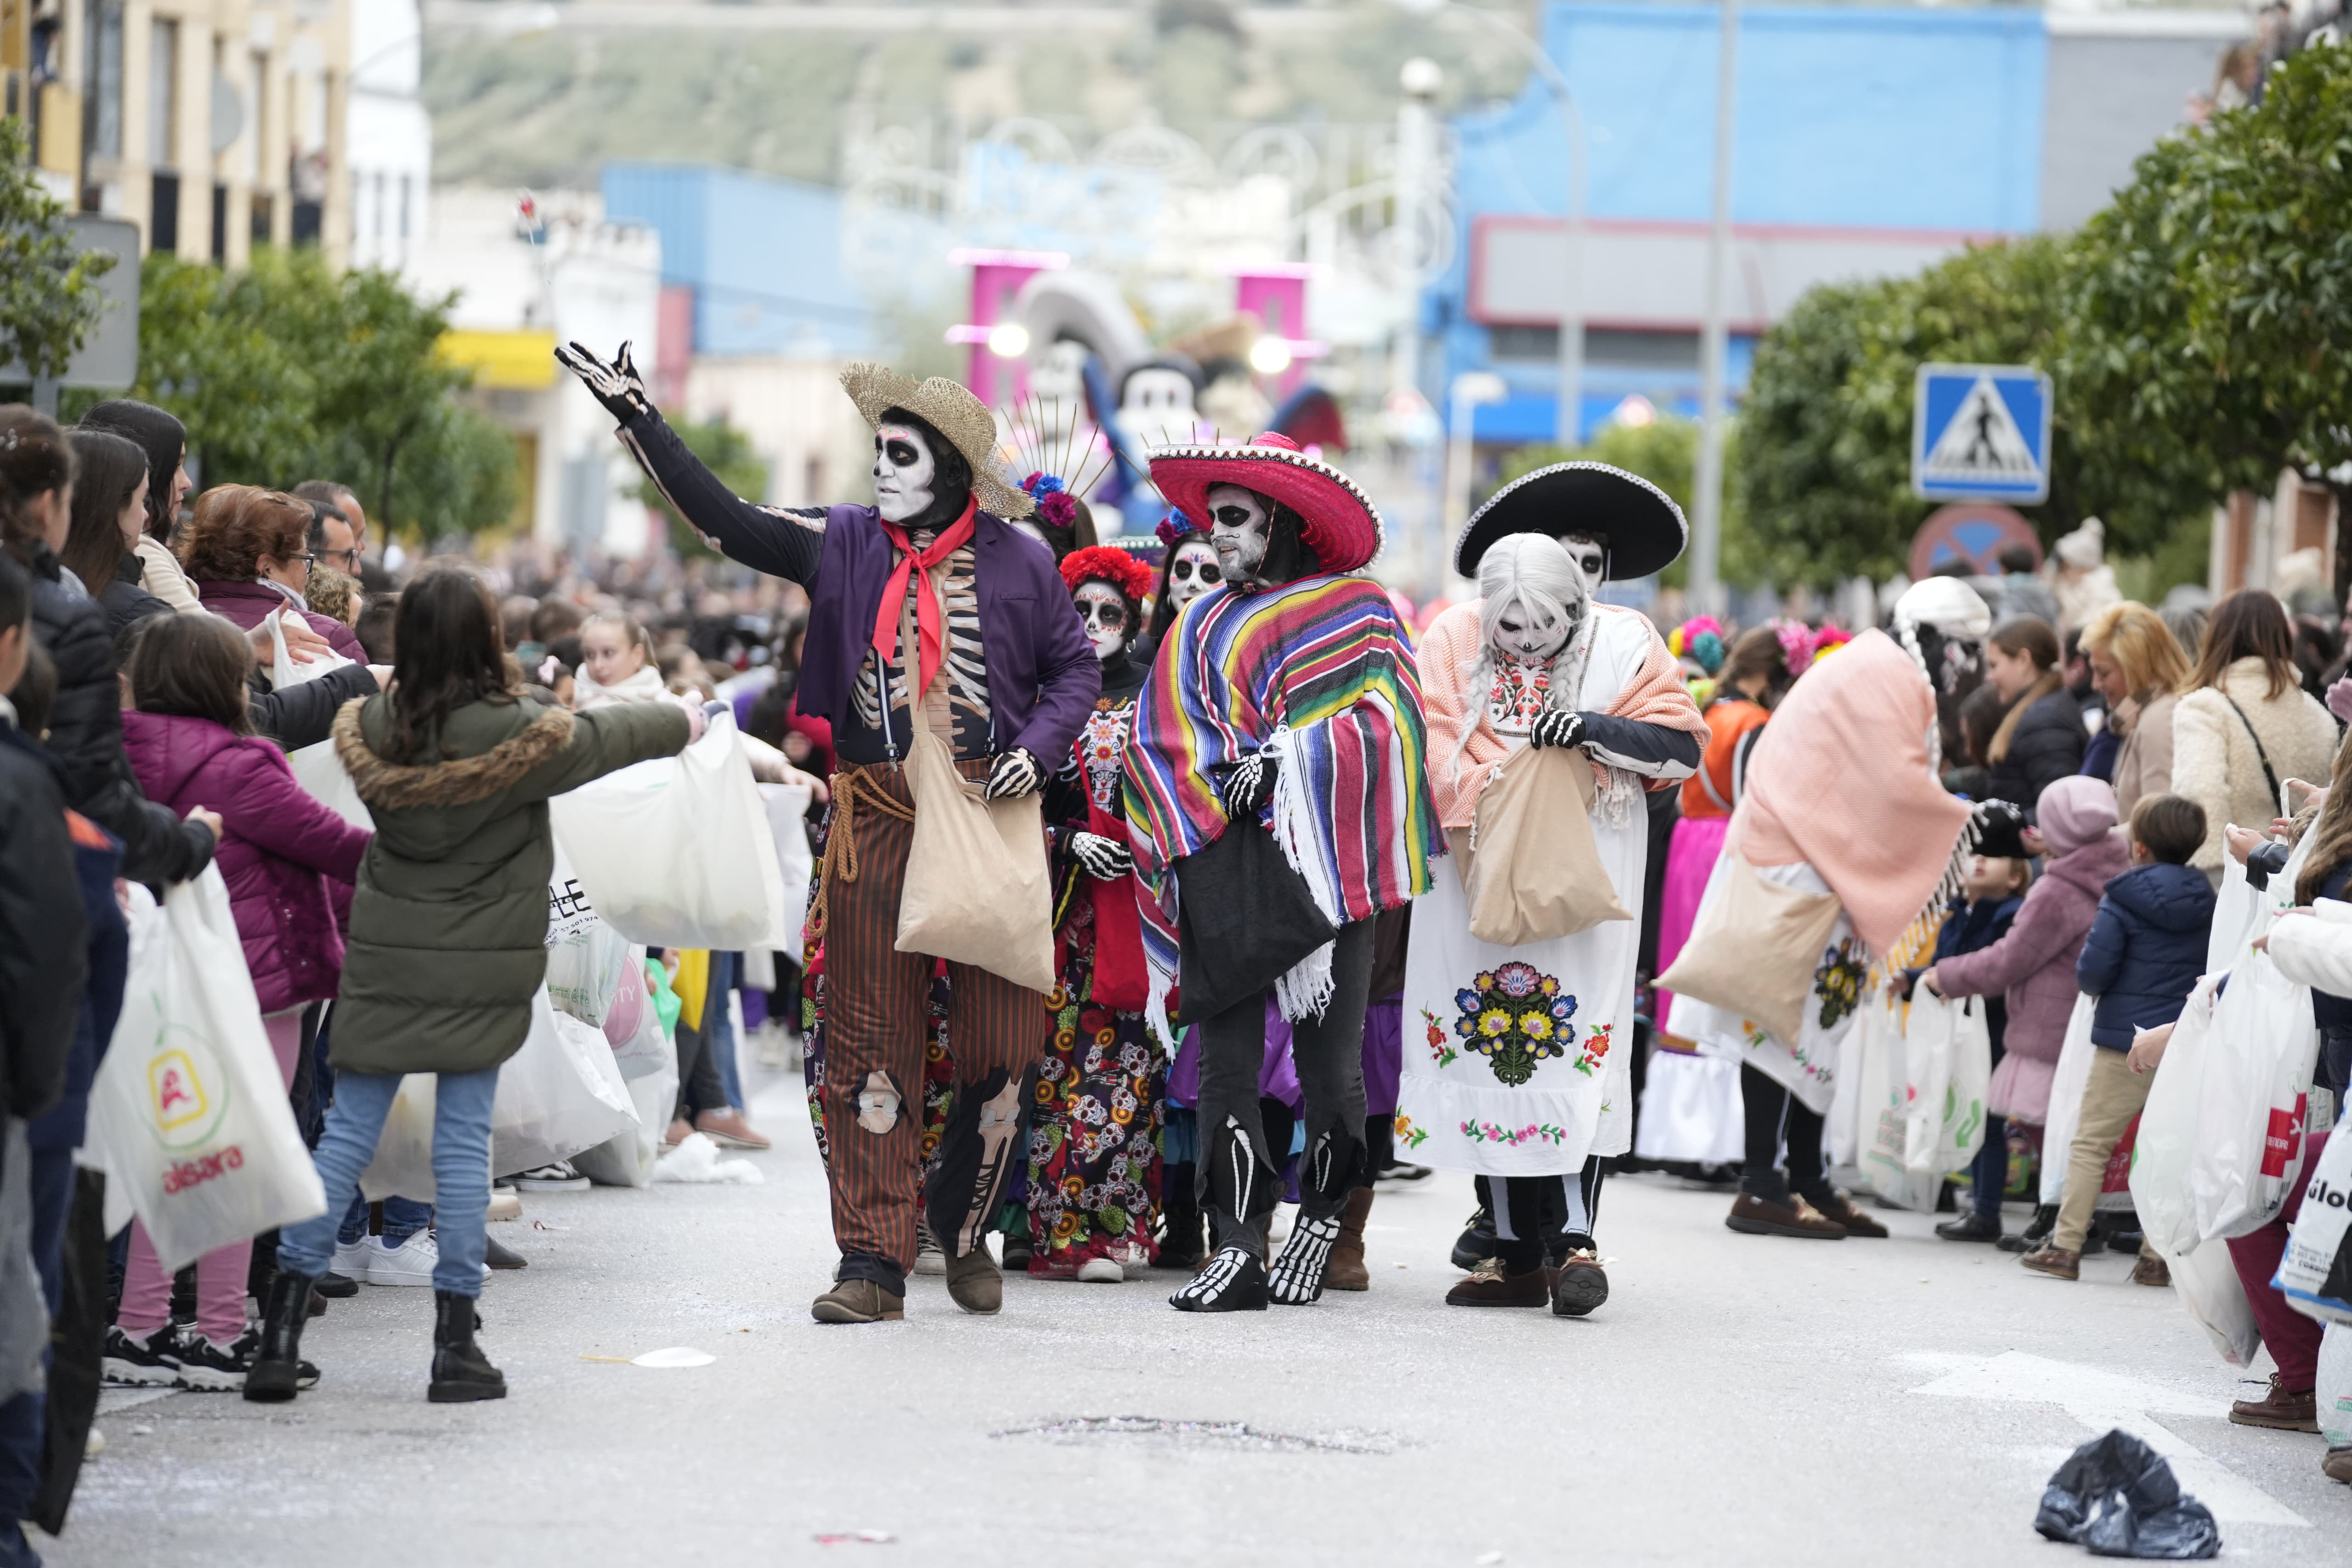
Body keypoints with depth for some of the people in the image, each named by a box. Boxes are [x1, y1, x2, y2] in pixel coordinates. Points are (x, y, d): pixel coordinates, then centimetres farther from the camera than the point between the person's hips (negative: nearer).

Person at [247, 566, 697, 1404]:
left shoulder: (373, 729, -3)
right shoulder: (521, 737, -13)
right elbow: (606, 737, 5)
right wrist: (681, 719, 25)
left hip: (382, 961, 3)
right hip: (479, 972, -3)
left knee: (346, 1133, 6)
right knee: (463, 1140, 2)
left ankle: (281, 1334, 2)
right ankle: (455, 1347, 5)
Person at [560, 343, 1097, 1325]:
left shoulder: (1016, 562, 1)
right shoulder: (844, 544, 5)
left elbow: (1075, 668, 11)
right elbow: (722, 518, 6)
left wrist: (1040, 746, -6)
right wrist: (637, 415, 3)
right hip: (877, 818, 2)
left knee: (1002, 1039, 0)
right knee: (870, 1041, 1)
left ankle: (964, 1226, 22)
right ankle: (873, 1262, 5)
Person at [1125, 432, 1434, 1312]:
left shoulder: (1353, 610, 6)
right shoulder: (1200, 628, 18)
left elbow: (1378, 719, -5)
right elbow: (1161, 743, 13)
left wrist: (1277, 760, -13)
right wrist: (1215, 792, -6)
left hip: (1321, 859, -3)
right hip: (1224, 867, 3)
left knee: (1328, 1058, -1)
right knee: (1225, 1060, -4)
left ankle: (1325, 1215, 20)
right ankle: (1238, 1251, -5)